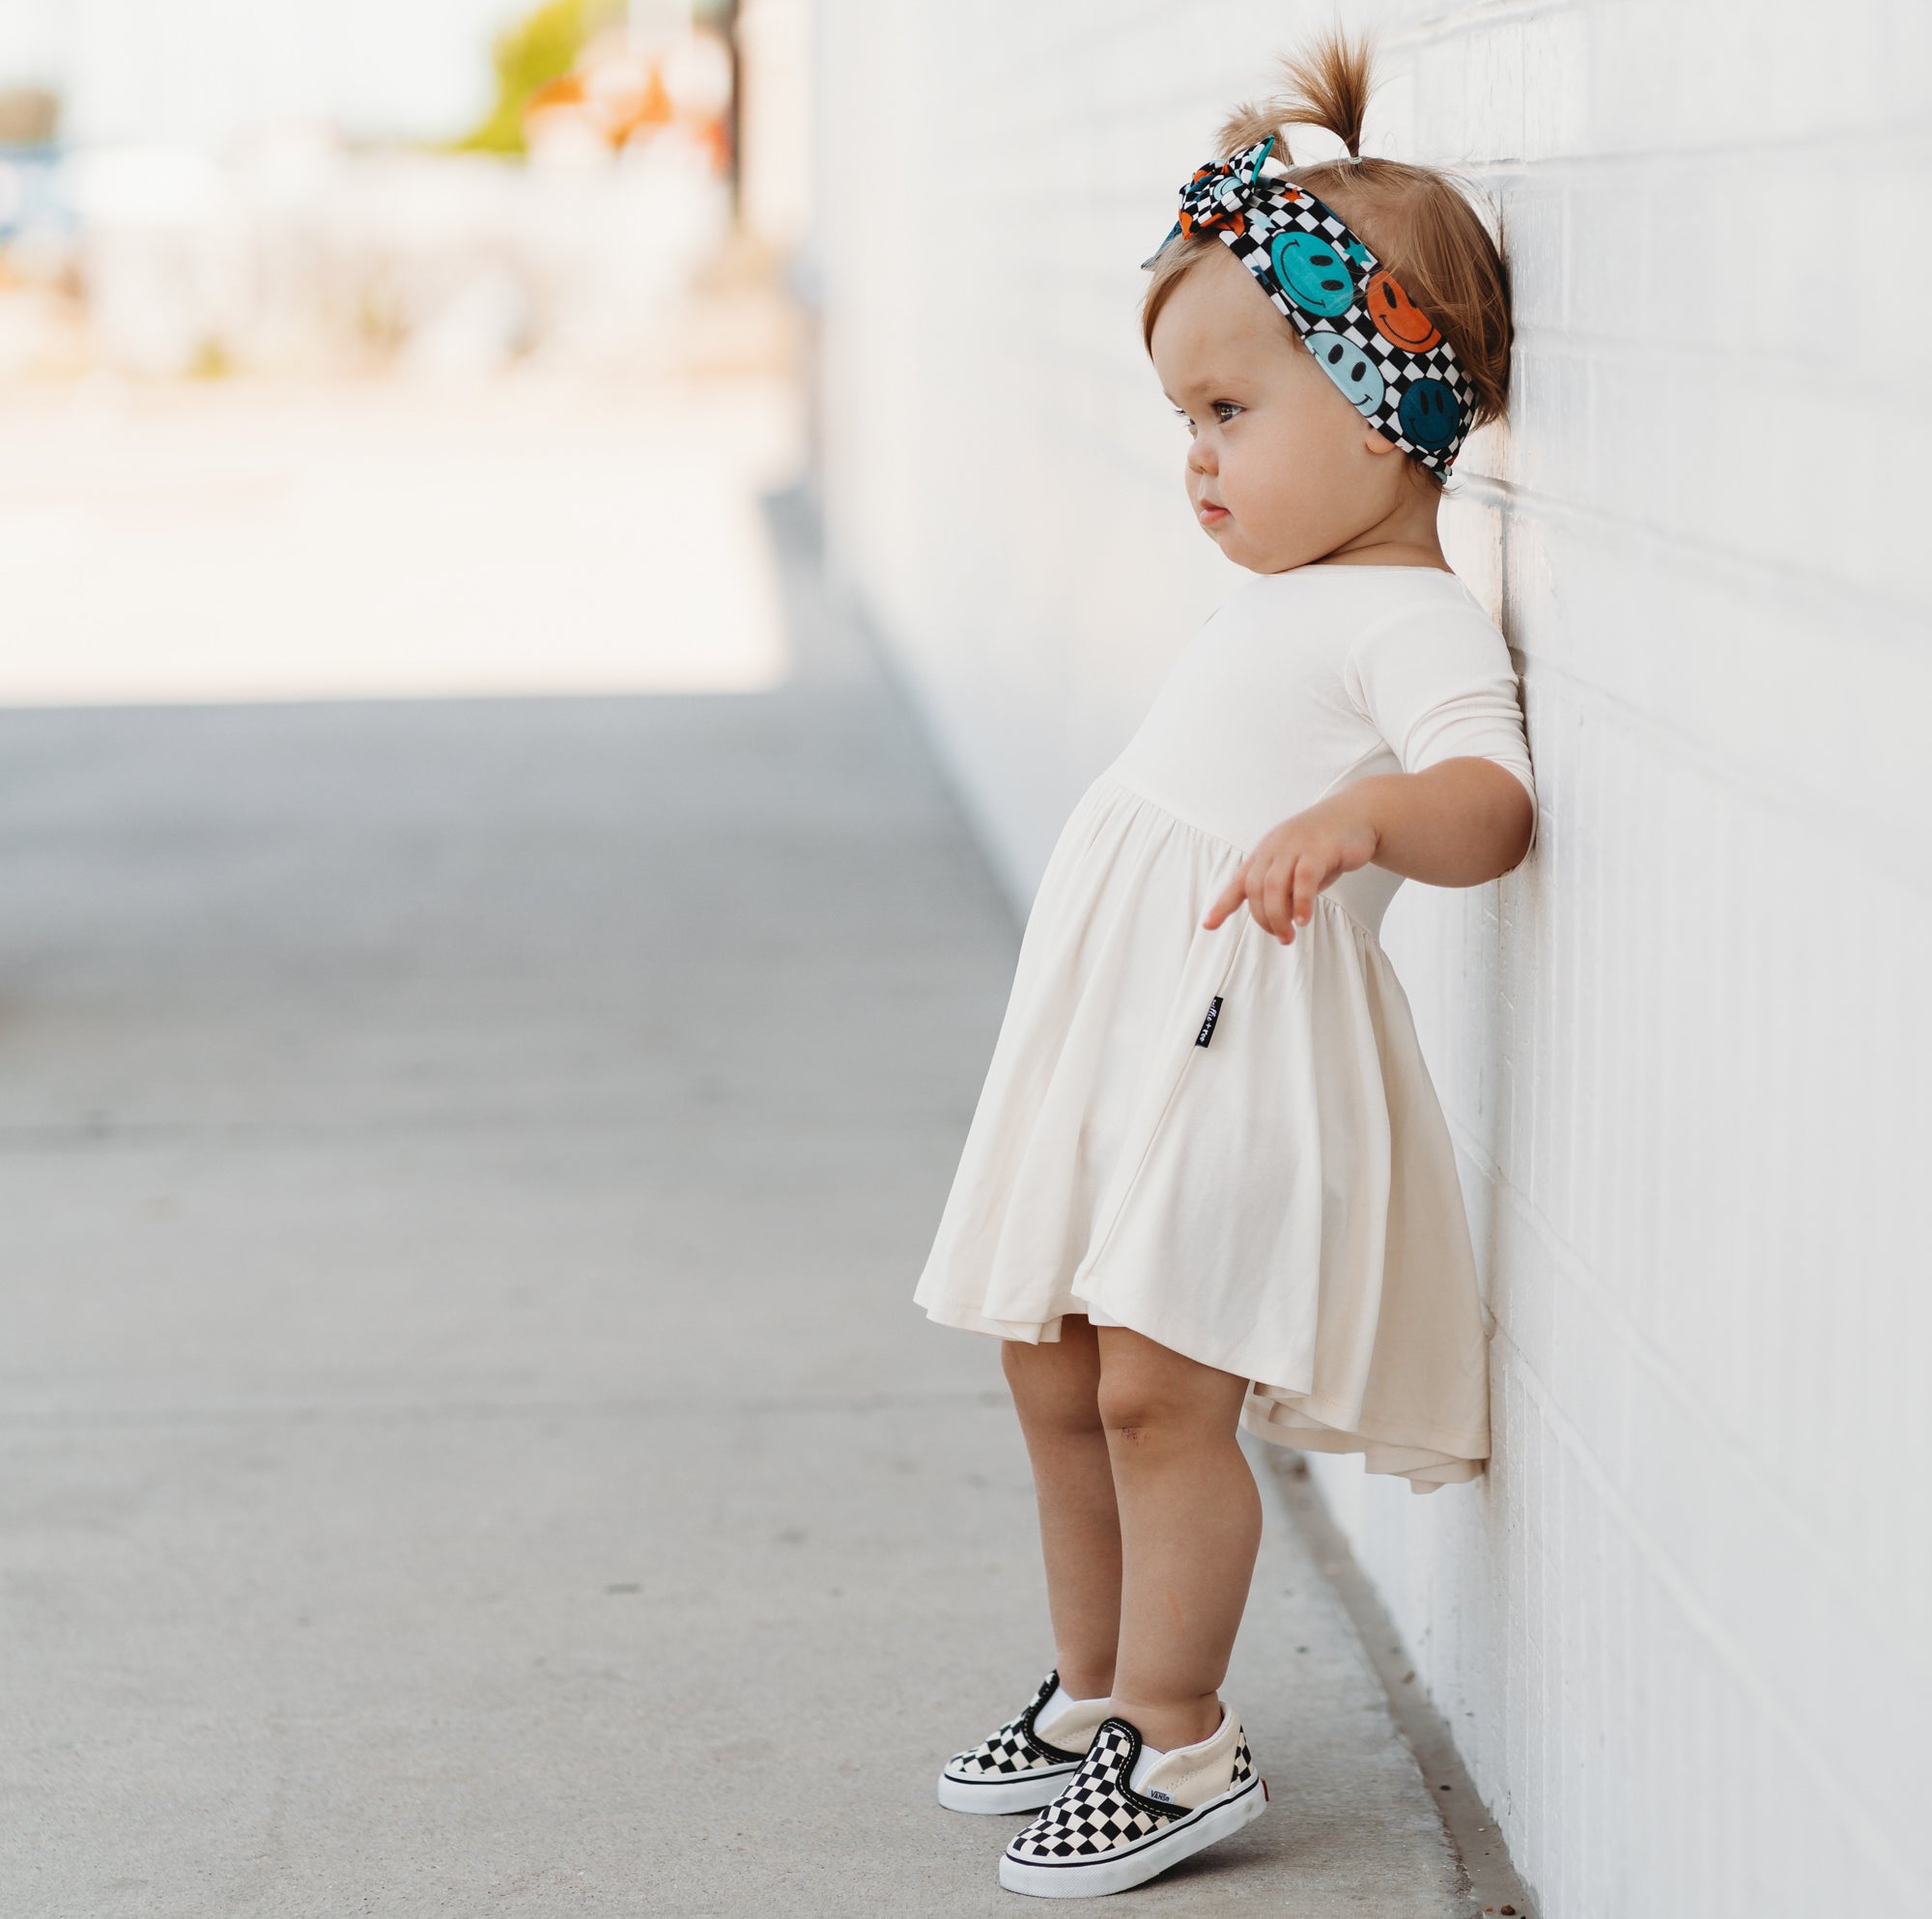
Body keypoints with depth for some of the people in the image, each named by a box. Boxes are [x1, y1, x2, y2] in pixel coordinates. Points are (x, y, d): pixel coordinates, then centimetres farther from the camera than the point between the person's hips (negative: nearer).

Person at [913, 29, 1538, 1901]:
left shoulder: (1410, 622, -13)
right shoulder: (1286, 605, 17)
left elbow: (1493, 795, -30)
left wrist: (1361, 815, -47)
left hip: (1238, 1044, -10)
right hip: (1110, 1037, 10)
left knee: (1158, 1392, -8)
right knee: (1056, 1381, 15)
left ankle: (1178, 1745, 4)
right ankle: (1091, 1690, 30)